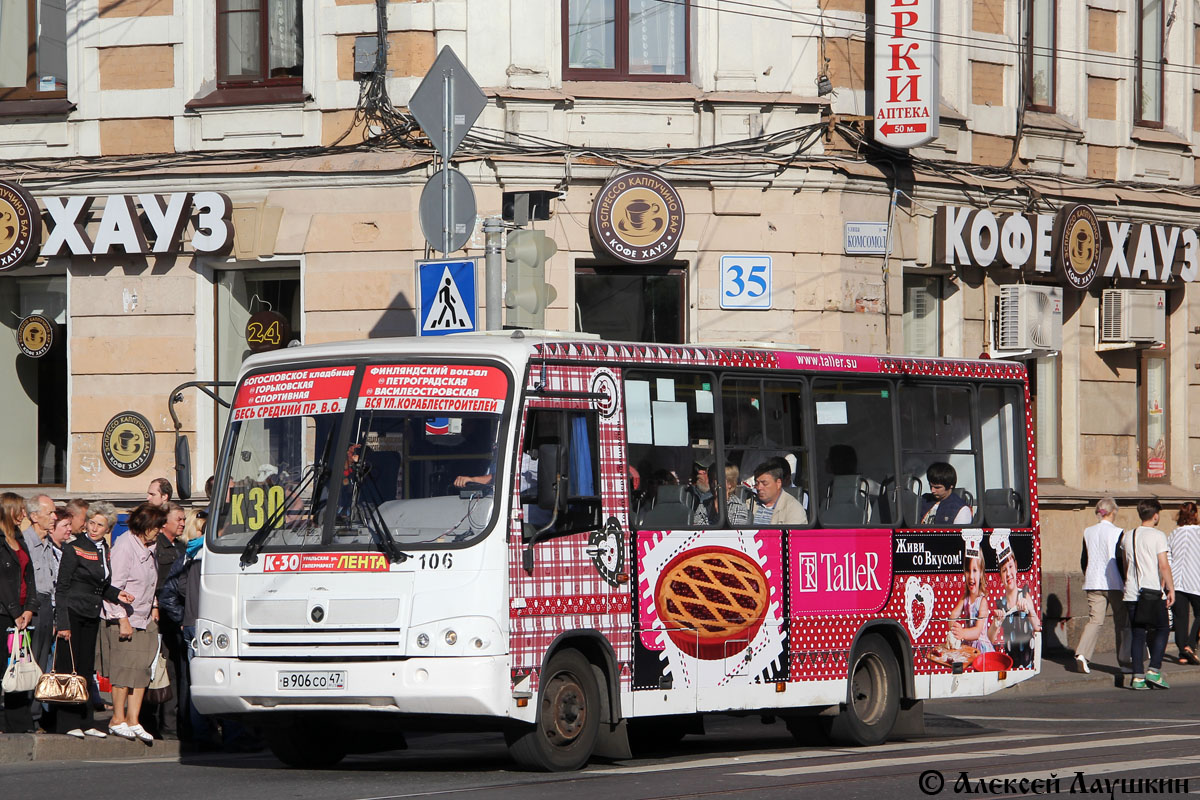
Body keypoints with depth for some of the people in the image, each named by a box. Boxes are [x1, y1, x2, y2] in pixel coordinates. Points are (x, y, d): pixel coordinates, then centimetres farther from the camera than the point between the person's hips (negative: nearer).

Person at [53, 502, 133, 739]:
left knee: (86, 669, 9)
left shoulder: (104, 551, 11)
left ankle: (85, 723, 13)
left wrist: (116, 594, -1)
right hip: (72, 613, -7)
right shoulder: (74, 549, -9)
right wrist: (63, 623, -17)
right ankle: (68, 723, -2)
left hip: (92, 616, 7)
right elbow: (62, 588, -10)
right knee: (69, 668, -5)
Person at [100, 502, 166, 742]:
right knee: (125, 669, -6)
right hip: (123, 619, -8)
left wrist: (153, 607, 14)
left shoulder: (148, 548, 13)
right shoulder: (125, 547, -14)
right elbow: (115, 586, -16)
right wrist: (123, 620, -18)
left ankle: (133, 720, 5)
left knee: (142, 669, 2)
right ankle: (117, 720, 4)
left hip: (144, 619, 8)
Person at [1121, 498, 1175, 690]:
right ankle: (1154, 670, -4)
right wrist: (1170, 589, -5)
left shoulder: (1128, 537, 11)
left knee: (1137, 633, 7)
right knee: (1161, 629, 9)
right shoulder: (1158, 536, -7)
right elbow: (1164, 566, -12)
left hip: (1131, 593, 5)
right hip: (1153, 591, -5)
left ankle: (1138, 677, 2)